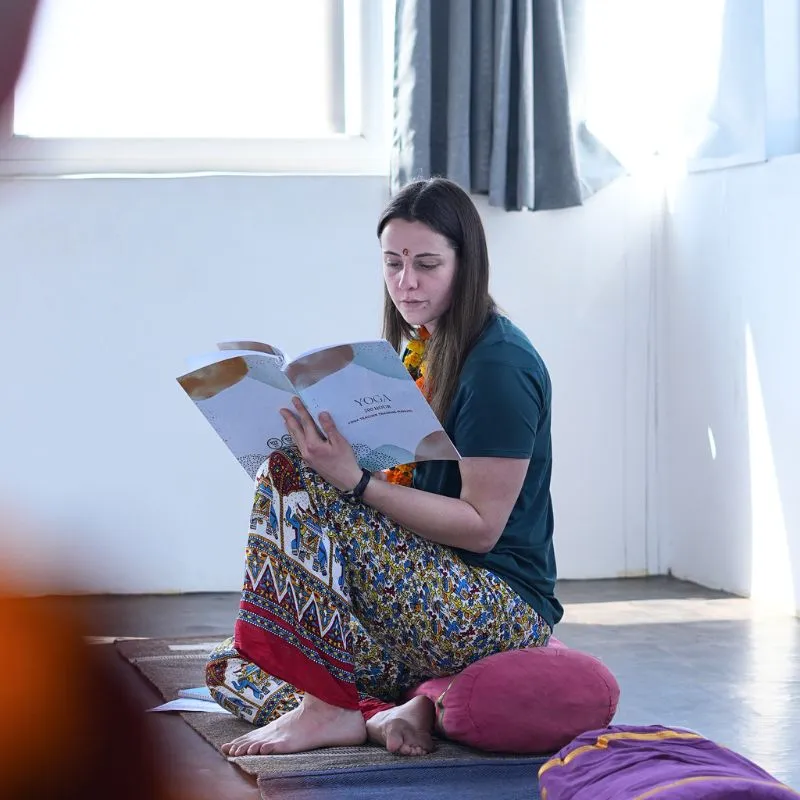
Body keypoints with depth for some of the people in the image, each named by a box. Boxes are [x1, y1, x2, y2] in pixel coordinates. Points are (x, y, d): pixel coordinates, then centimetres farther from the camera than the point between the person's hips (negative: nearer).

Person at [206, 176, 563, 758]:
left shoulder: (500, 365, -12)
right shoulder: (421, 351, 15)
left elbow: (481, 526, -17)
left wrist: (357, 481, -25)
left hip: (501, 615, -9)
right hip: (430, 599, 9)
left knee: (293, 480, -24)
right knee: (227, 667, 4)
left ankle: (328, 707, -19)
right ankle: (385, 715, -15)